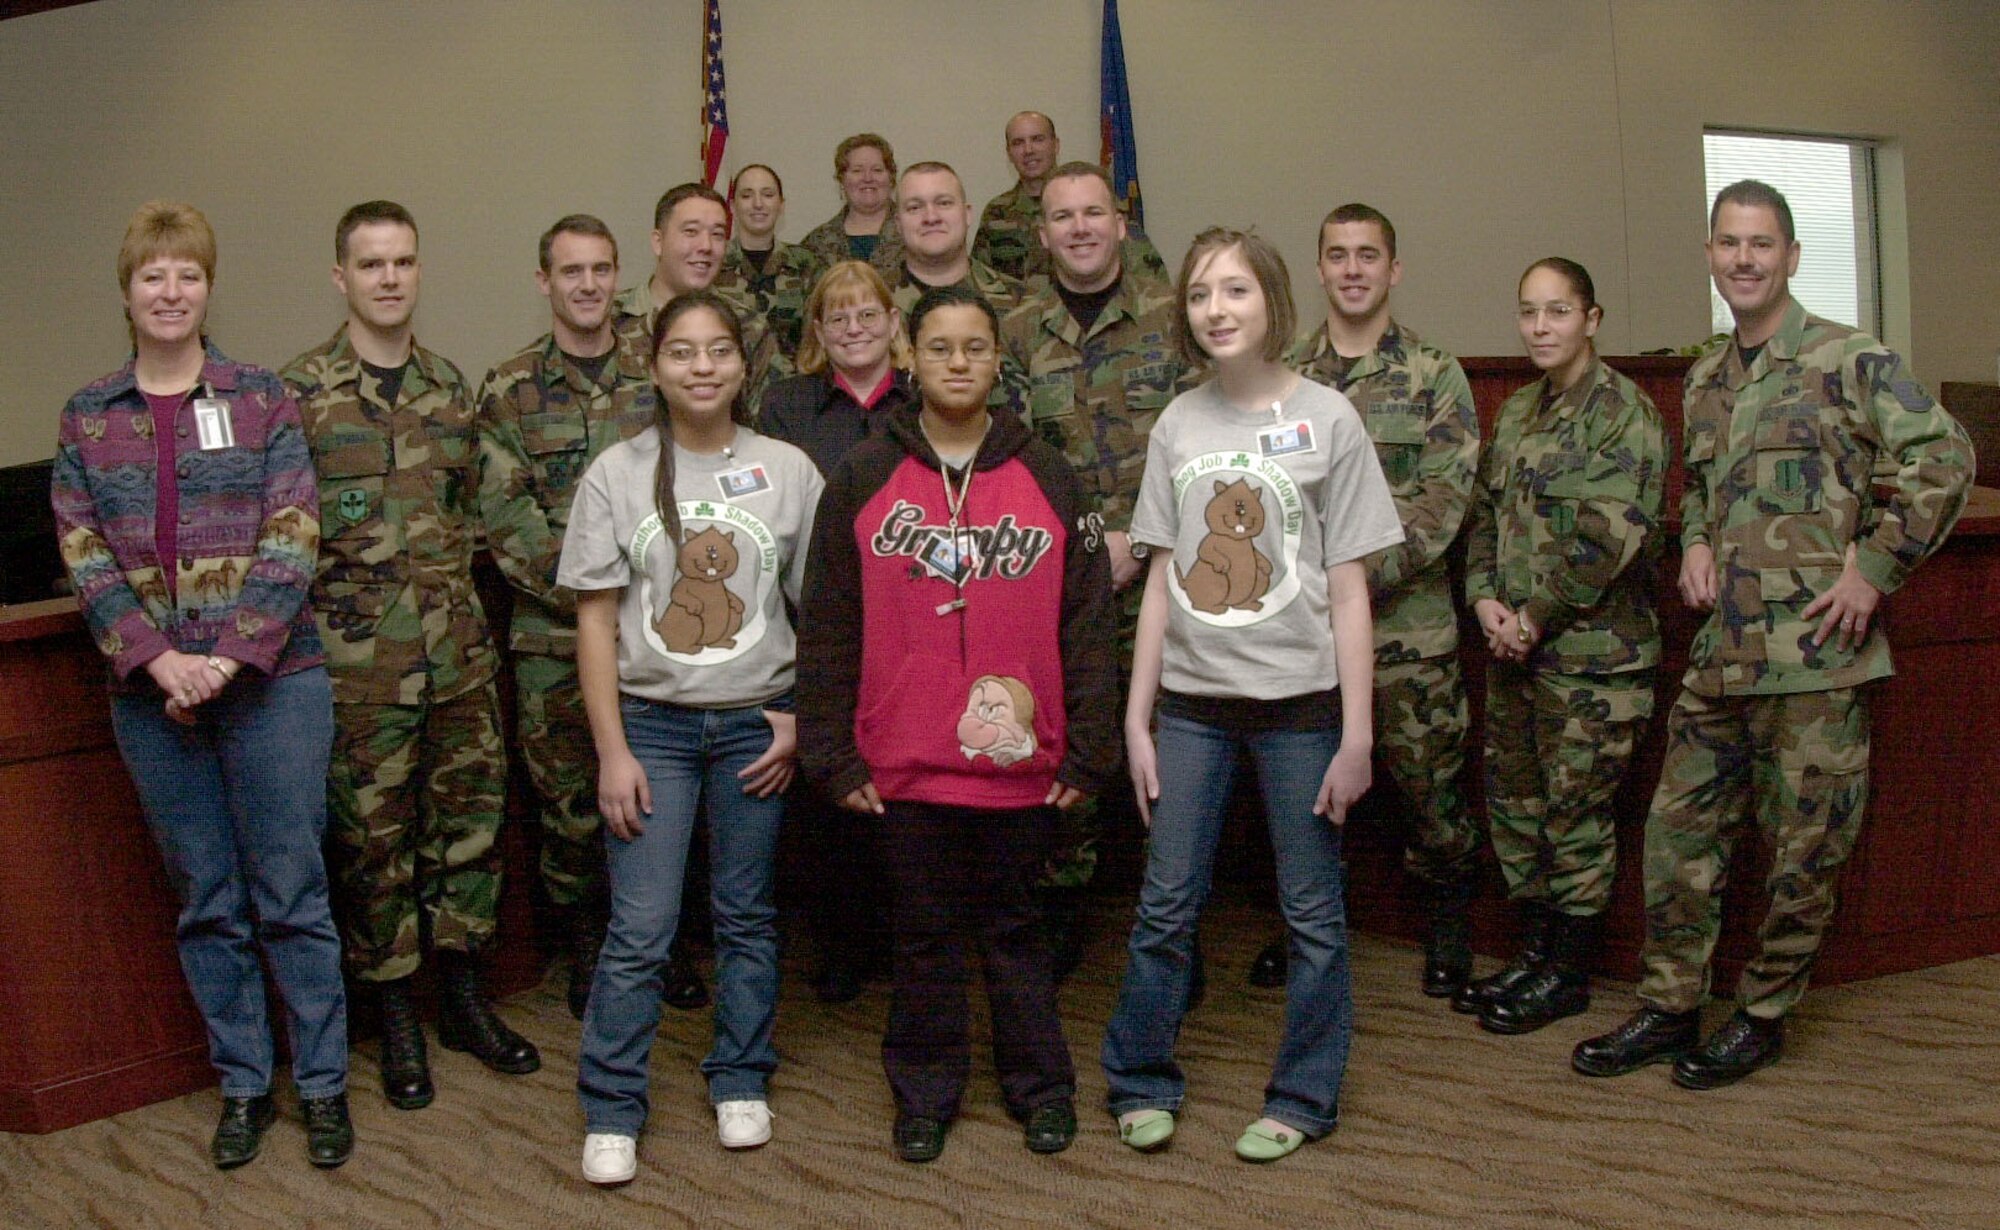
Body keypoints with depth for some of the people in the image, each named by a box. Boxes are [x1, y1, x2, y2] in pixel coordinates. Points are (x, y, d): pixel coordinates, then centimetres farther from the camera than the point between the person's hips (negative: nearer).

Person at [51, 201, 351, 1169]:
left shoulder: (262, 400, 0)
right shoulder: (86, 418, 6)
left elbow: (291, 542, -6)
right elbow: (85, 558, 1)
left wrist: (233, 657, -16)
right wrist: (157, 660, -12)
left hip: (271, 680, -2)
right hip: (152, 691, 2)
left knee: (292, 892, 3)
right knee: (206, 901, 11)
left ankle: (323, 1083, 16)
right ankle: (242, 1084, 24)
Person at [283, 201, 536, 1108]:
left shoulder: (449, 385, 12)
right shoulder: (300, 391, -3)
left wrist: (456, 585, 8)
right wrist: (330, 601, -8)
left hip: (458, 645, 5)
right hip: (357, 656, -4)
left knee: (470, 812, 10)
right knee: (373, 833, 5)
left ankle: (462, 995, 26)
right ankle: (397, 1019, 19)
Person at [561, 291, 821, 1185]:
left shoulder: (788, 471, 1)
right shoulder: (616, 474, -1)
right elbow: (596, 618, -1)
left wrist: (803, 719, -4)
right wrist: (612, 750, -6)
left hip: (758, 723, 1)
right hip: (652, 719, -1)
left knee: (747, 916, 11)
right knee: (639, 930, -2)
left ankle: (740, 1084, 27)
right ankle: (610, 1112, 12)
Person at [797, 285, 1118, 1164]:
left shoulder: (1049, 480, 4)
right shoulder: (862, 479, 2)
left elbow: (1086, 625, 4)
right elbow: (827, 630, 2)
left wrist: (1088, 754, 0)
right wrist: (833, 755, -2)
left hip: (1019, 763, 0)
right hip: (903, 764, 0)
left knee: (1011, 926, 13)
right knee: (923, 932, 12)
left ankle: (1040, 1087, 28)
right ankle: (924, 1093, 27)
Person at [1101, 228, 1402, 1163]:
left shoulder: (1326, 418, -3)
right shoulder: (1178, 424, 6)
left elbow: (1347, 587, -4)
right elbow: (1162, 580, 7)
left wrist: (1357, 733, -6)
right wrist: (1136, 717, 4)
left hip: (1299, 699, -2)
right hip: (1192, 699, 3)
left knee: (1312, 911, 6)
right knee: (1166, 904, 7)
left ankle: (1302, 1097, 23)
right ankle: (1142, 1080, 24)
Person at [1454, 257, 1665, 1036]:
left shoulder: (1622, 410, -10)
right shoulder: (1517, 412, 14)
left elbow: (1610, 537, -18)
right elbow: (1486, 511, 15)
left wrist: (1537, 616, -15)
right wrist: (1484, 597, -2)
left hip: (1591, 650, -7)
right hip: (1513, 648, 8)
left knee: (1577, 809, 1)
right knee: (1513, 798, 12)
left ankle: (1570, 972, 15)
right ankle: (1535, 952, 27)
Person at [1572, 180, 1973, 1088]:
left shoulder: (1848, 361, -6)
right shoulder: (1704, 380, 15)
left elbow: (1942, 458, -13)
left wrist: (1874, 569, -15)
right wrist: (1693, 544, 8)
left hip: (1816, 652, -6)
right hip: (1719, 653, 6)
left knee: (1804, 845, 4)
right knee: (1678, 827, 9)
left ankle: (1763, 1014, 20)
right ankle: (1669, 1006, 21)